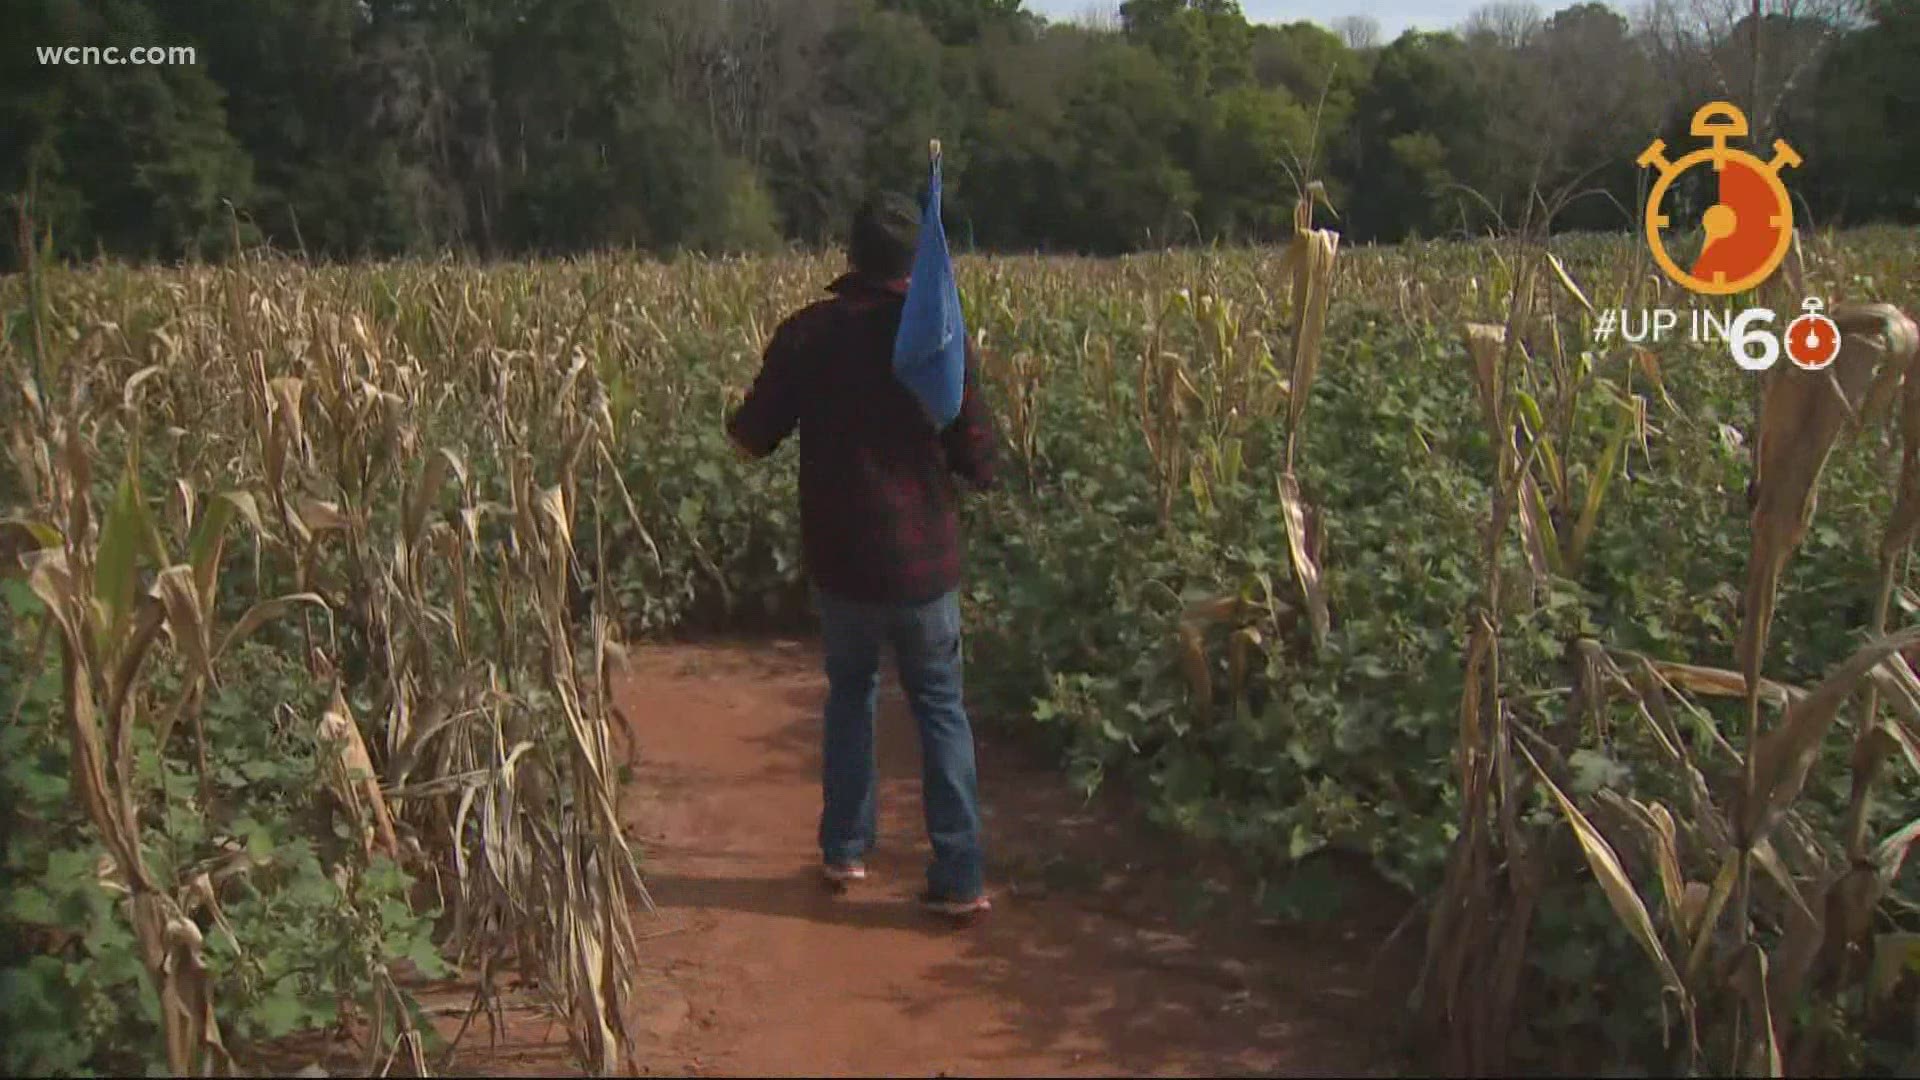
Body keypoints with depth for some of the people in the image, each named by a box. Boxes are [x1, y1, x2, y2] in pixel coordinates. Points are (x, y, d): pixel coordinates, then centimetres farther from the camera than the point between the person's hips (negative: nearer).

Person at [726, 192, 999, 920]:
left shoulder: (807, 335, -5)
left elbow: (751, 439, 3)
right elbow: (980, 463, -4)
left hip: (840, 559, 1)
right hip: (923, 559, -1)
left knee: (851, 692, 22)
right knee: (940, 709, 9)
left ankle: (844, 851, 27)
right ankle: (959, 878, 8)